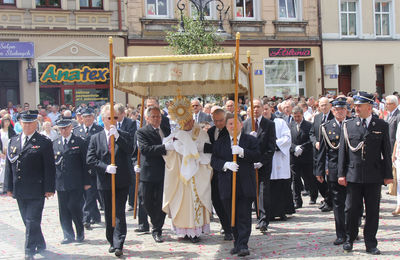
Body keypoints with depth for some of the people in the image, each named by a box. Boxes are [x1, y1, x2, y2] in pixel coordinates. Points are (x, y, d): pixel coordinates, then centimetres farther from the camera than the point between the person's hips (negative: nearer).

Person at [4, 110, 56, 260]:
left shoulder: (44, 143, -5)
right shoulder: (13, 141, 11)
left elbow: (50, 168, -6)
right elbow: (9, 165, 13)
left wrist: (49, 189, -10)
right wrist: (9, 187, 8)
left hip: (36, 190, -5)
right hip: (20, 191, 5)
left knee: (32, 221, -5)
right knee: (28, 221, 14)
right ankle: (40, 244, 29)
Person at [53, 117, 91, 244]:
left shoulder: (79, 142, 0)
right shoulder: (55, 144, 10)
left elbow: (85, 162, 0)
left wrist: (86, 181, -4)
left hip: (76, 183, -4)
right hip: (61, 183, 4)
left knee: (73, 206, -9)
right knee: (63, 210, 5)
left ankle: (80, 232, 11)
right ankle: (68, 235, 15)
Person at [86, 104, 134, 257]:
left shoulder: (124, 136, 6)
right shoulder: (95, 138, 6)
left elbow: (130, 151, -12)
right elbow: (90, 159, -2)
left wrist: (117, 136, -19)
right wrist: (106, 167, -15)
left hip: (122, 181, -1)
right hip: (105, 182, 1)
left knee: (119, 213, -6)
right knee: (109, 213, 10)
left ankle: (118, 244, -6)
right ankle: (112, 242, 22)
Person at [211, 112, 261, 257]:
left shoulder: (251, 140, 6)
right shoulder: (220, 142, 12)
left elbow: (257, 157, -6)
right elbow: (214, 161, 3)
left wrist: (242, 152, -19)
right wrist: (226, 164, -16)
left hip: (245, 185, -2)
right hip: (227, 185, 2)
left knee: (244, 216, -7)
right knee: (232, 216, 9)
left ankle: (242, 245, -7)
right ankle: (237, 243, 21)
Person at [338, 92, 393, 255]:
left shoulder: (382, 126, 4)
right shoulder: (348, 125, 5)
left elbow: (386, 152, 5)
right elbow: (342, 151, 5)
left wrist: (388, 175, 0)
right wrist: (341, 174, 0)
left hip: (374, 176, 0)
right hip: (353, 175, 0)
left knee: (373, 211, 5)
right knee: (351, 209, 5)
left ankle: (371, 244, 15)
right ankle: (349, 240, 21)